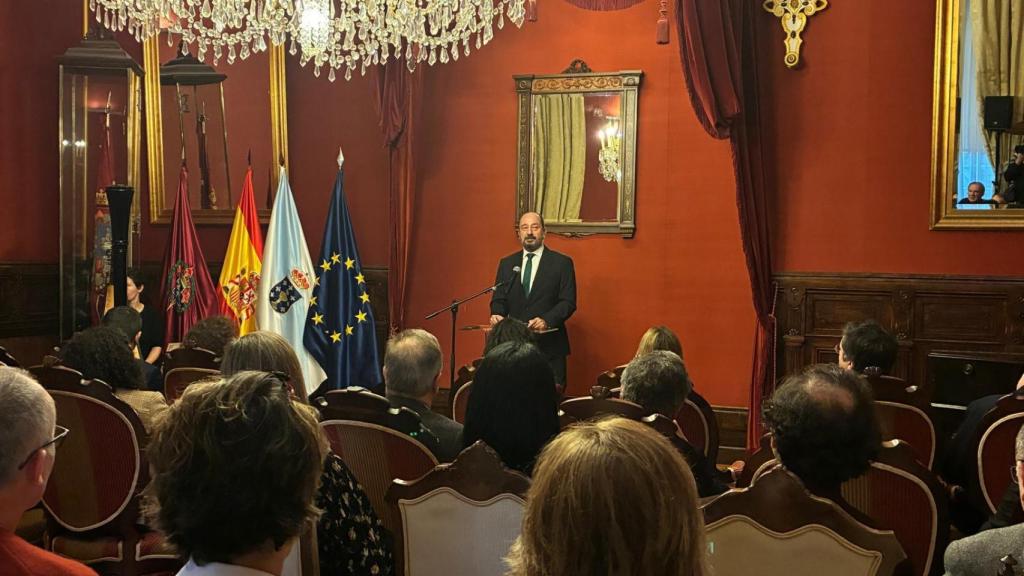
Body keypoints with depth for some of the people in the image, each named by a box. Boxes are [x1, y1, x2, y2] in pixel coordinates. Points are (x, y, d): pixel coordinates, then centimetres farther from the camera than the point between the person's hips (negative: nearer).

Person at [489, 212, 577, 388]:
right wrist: (496, 314, -10)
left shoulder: (562, 263, 1)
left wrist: (546, 320, -20)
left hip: (549, 347, -3)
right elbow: (498, 298, 13)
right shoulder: (506, 263, 13)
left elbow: (568, 302, -4)